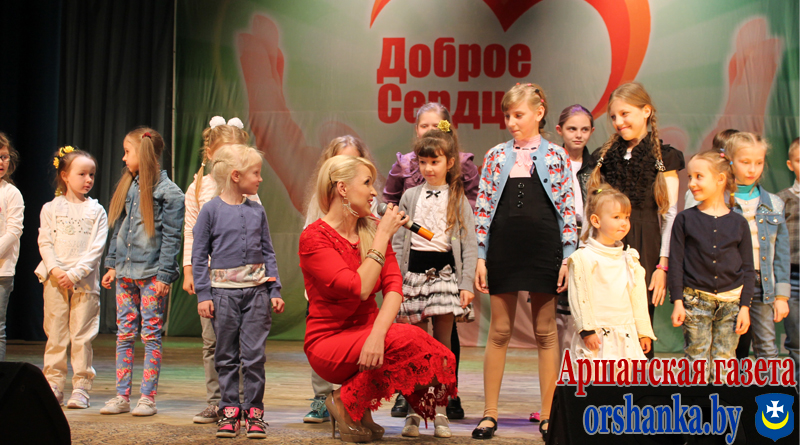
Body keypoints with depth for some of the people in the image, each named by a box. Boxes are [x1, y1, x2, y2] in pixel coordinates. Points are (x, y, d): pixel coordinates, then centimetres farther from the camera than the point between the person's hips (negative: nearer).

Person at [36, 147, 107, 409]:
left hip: (85, 281, -1)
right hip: (55, 280, 1)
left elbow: (96, 248, -3)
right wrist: (55, 270, -13)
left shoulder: (96, 211, 5)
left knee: (82, 336, 0)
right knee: (55, 335, 4)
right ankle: (53, 386, 12)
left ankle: (81, 388, 5)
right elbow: (45, 242, 3)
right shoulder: (51, 208, 9)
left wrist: (75, 274, -13)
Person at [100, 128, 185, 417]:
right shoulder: (128, 186, 13)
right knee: (124, 333, 8)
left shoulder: (168, 192, -7)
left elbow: (171, 237, -10)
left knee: (151, 334, 0)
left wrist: (164, 275, -15)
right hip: (125, 273, 6)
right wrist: (112, 265, 11)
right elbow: (118, 229, 17)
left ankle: (148, 398, 6)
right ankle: (122, 396, 13)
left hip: (151, 274, -6)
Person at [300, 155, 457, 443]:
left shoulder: (372, 231, 7)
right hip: (329, 341, -6)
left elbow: (393, 287, -8)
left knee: (440, 361, -19)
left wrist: (377, 333, -27)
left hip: (367, 331, 6)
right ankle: (346, 403, -7)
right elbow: (359, 288, -23)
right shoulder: (314, 238, -12)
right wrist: (383, 236, -15)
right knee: (409, 341, -30)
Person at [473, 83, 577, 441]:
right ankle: (490, 413, 14)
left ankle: (548, 415, 15)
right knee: (499, 331, 6)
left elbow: (567, 209, 2)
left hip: (543, 250, -1)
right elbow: (483, 207, 6)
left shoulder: (556, 156, 3)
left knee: (546, 332, 6)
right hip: (503, 250, 1)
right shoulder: (496, 156, 6)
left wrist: (567, 258, -4)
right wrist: (481, 257, 1)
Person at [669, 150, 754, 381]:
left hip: (731, 302, 1)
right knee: (697, 361, 3)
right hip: (696, 300, -1)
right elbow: (676, 263, -1)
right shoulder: (685, 219, -1)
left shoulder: (739, 223, 2)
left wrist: (745, 306, 0)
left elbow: (748, 269, 5)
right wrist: (677, 302, -6)